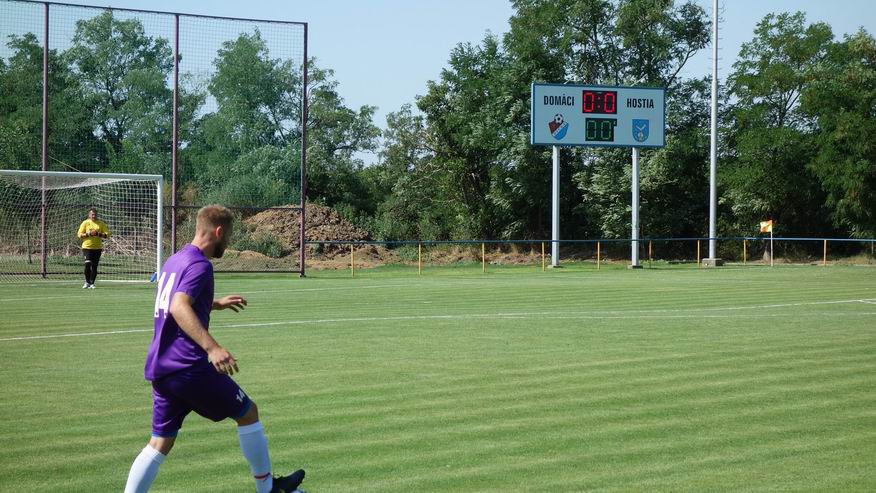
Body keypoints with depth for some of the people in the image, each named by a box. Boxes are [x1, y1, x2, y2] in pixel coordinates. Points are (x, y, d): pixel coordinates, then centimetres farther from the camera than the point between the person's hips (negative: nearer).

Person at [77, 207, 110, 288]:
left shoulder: (101, 224, 7)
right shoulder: (85, 223, 3)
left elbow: (107, 234, 4)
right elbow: (79, 235, 0)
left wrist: (99, 234, -12)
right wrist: (89, 234, -15)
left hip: (97, 247, 2)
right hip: (87, 247, -2)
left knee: (94, 267, 1)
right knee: (88, 264, -15)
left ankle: (91, 283, 11)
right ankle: (87, 282, 1)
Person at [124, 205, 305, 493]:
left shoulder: (174, 261, 16)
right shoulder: (199, 264, -12)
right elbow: (179, 307, -28)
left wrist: (215, 304, 39)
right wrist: (212, 347, -39)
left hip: (158, 369, 9)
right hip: (188, 366, -9)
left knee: (160, 444, 9)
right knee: (247, 412, 10)